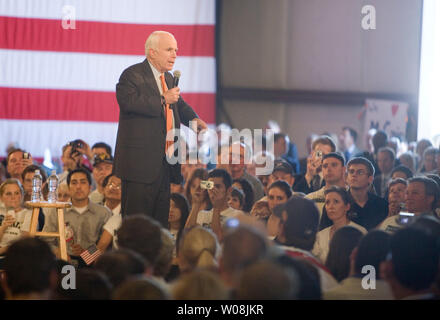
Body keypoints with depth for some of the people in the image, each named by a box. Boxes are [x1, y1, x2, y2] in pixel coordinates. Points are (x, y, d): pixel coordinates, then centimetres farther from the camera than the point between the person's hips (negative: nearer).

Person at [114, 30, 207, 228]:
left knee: (161, 220, 10)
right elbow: (128, 100, -25)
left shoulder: (168, 78, 19)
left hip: (164, 163, 8)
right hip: (141, 163, -8)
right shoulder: (132, 75, -7)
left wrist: (193, 119, 12)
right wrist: (162, 100, -24)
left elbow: (179, 105, 33)